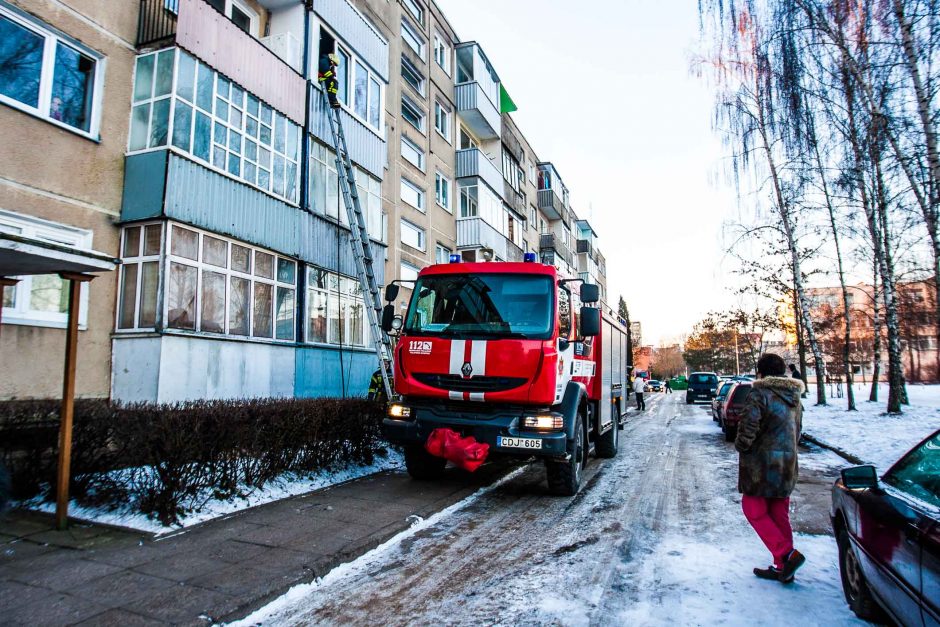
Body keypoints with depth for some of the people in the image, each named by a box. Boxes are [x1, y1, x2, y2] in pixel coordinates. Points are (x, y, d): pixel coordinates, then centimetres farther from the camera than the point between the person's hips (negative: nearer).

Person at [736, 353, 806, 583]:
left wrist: (741, 445, -3)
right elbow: (797, 431, 19)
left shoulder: (759, 394, -15)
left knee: (754, 509, 3)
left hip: (762, 463, -8)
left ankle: (786, 554, -8)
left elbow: (749, 428, -21)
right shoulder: (794, 397, 12)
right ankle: (781, 566, 19)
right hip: (786, 465, 8)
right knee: (779, 514, 13)